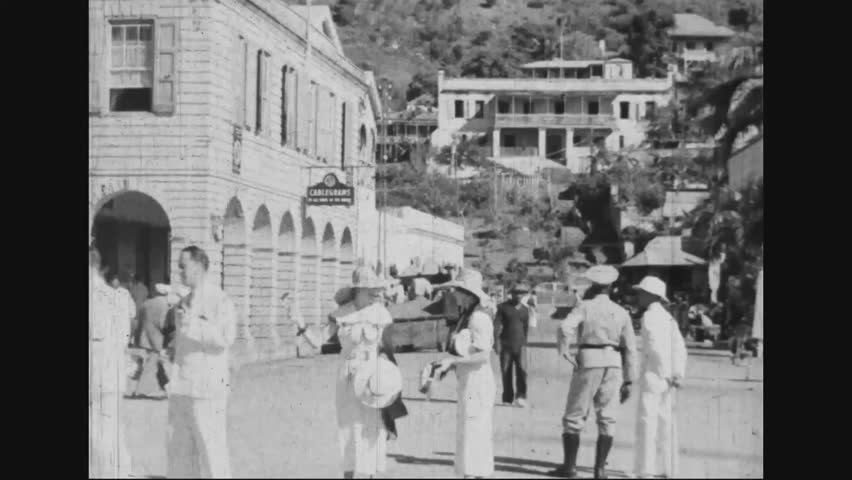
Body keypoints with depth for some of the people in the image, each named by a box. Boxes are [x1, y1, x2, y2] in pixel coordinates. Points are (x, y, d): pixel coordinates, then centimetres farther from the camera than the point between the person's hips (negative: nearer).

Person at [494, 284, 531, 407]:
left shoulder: (525, 309, 10)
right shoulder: (503, 307, 2)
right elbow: (497, 325, -2)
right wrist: (496, 342, -10)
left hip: (520, 344, 1)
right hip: (505, 344, -1)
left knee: (522, 369, -14)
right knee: (506, 372, 2)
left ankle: (521, 397, -14)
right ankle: (507, 398, 11)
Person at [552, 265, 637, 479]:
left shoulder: (586, 307, -1)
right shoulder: (621, 312, 8)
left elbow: (565, 328, -19)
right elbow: (630, 348, 6)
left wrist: (565, 353, -7)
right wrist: (628, 380, 9)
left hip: (589, 362, -3)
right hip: (614, 364, 3)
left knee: (574, 416, 6)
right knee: (607, 418, 8)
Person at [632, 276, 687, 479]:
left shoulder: (650, 316, -11)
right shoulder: (667, 318, 16)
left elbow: (657, 347, -21)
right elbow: (680, 348, 11)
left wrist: (666, 375, -18)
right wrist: (678, 375, 4)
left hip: (653, 376, -8)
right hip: (666, 379, 8)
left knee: (647, 423, -7)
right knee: (665, 423, 12)